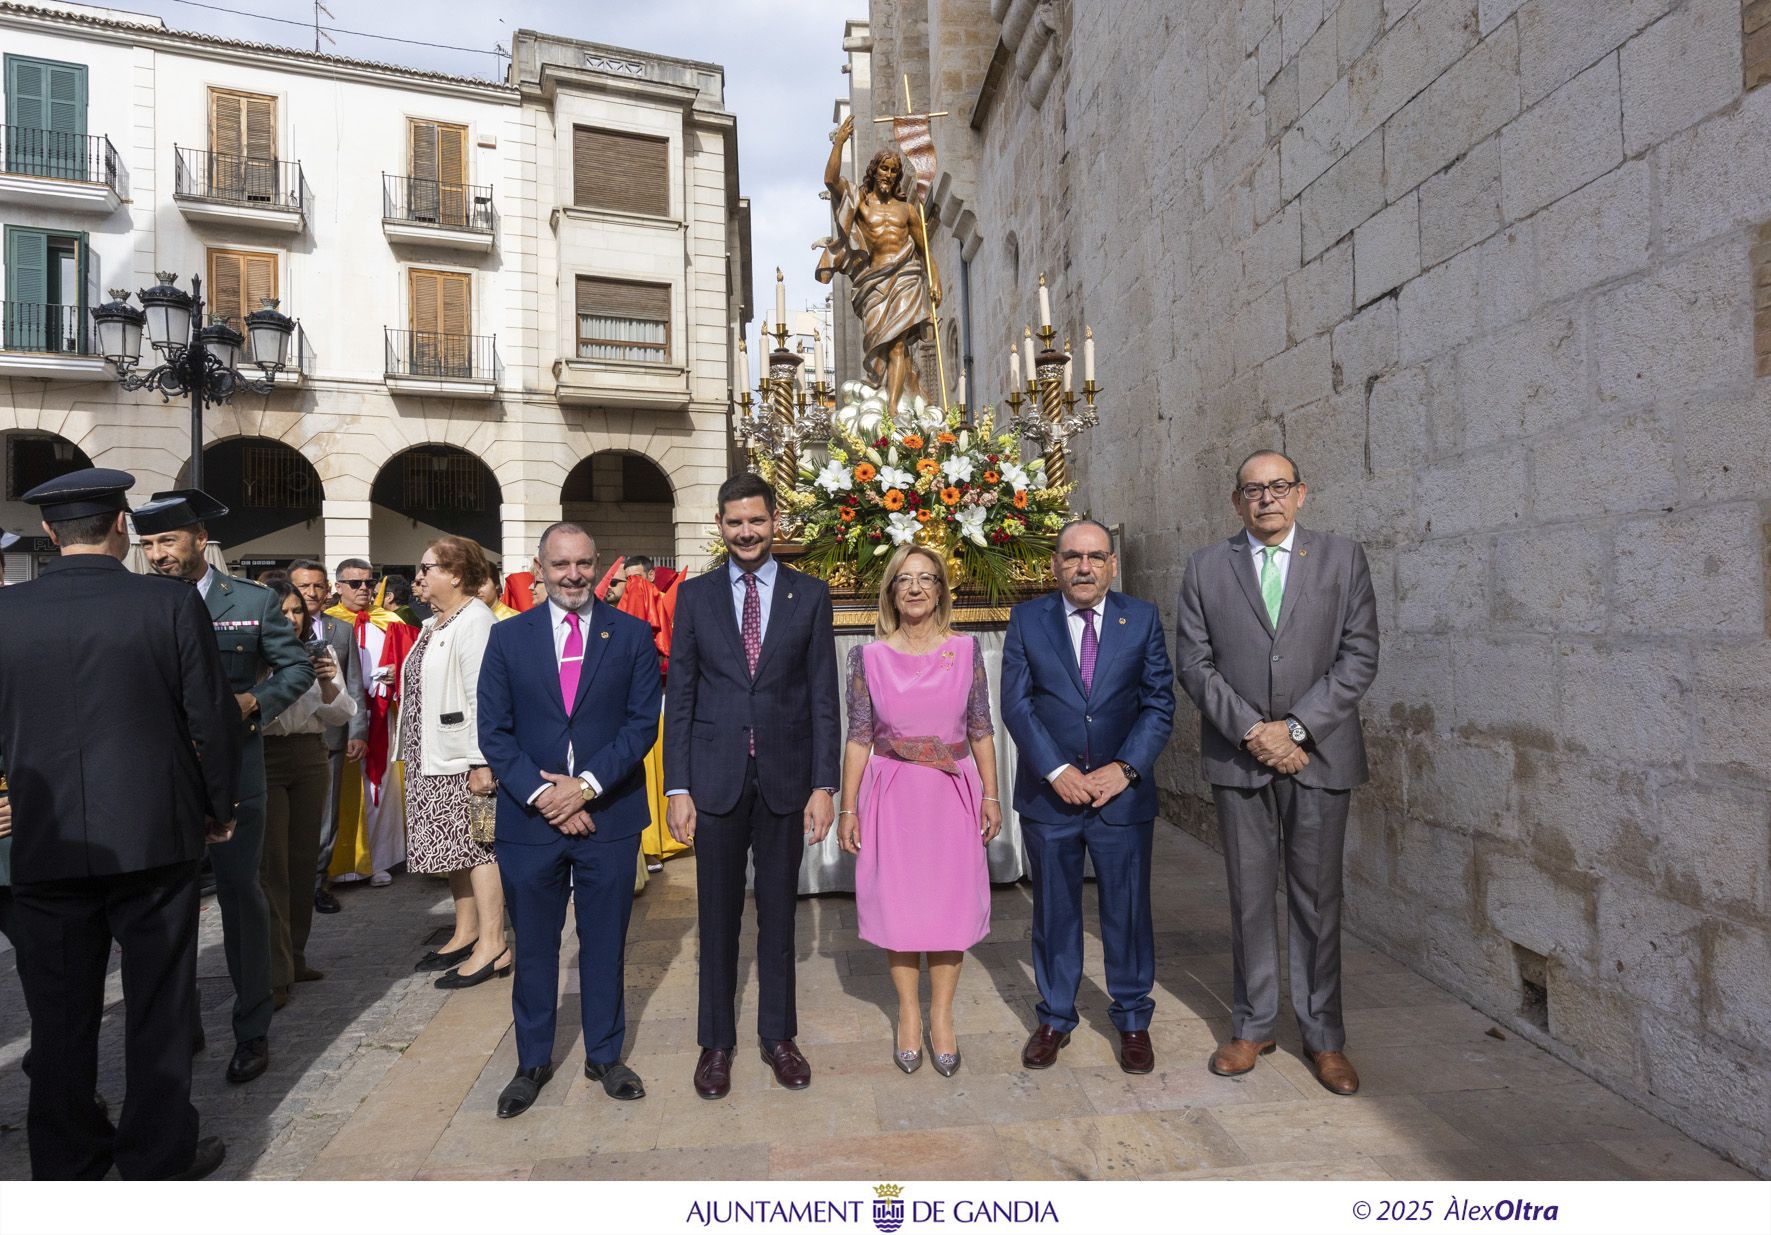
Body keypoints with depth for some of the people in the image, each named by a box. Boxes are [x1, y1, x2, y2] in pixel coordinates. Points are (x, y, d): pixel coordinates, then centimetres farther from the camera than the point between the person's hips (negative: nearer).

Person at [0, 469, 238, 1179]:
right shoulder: (172, 603, -10)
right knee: (158, 1006, 11)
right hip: (155, 834, -2)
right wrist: (218, 809, 6)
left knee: (60, 1014, 16)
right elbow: (213, 718, -8)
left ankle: (65, 1163, 30)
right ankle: (158, 1159, 22)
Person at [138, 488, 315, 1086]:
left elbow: (297, 666, 5)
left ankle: (253, 1031, 14)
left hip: (231, 768, -2)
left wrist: (255, 701, -11)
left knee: (240, 891, 2)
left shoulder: (252, 602, -1)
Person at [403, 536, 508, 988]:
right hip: (432, 758, 9)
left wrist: (481, 761, -25)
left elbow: (482, 696, -21)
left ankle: (492, 947, 3)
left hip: (463, 759, -9)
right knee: (455, 847, 15)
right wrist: (414, 750, 17)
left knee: (476, 846, -4)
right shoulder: (434, 624, 16)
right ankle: (466, 934, 25)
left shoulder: (475, 621, -15)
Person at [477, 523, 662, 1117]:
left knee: (605, 942, 12)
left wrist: (587, 785, -14)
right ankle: (533, 1062, 31)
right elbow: (493, 731, -1)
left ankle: (605, 1055, 30)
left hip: (609, 815, 0)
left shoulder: (632, 634, 0)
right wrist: (542, 796, -12)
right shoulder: (507, 637, 3)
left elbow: (643, 721, -4)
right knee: (533, 946, 13)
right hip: (530, 819, 1)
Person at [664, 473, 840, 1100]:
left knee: (778, 909, 12)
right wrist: (678, 787, -3)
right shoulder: (695, 595, 4)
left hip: (785, 777, 0)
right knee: (718, 913, 10)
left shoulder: (809, 594, 2)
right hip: (716, 778, 0)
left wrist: (824, 784, -5)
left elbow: (823, 695, 0)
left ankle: (778, 1035, 28)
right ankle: (716, 1041, 26)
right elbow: (679, 696, 3)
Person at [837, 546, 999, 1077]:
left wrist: (991, 794, 1)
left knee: (951, 901, 6)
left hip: (953, 794, 1)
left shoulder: (966, 650, -1)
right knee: (897, 903, 8)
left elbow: (981, 729, 4)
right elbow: (859, 737, 0)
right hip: (891, 794, 0)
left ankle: (941, 1015, 24)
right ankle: (908, 1014, 27)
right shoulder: (869, 657, -3)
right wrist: (847, 807, -1)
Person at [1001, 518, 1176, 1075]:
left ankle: (1132, 1019, 30)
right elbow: (1016, 702, -5)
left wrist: (1125, 768, -12)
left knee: (1128, 910, 10)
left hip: (1122, 793, 0)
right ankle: (1055, 1018, 30)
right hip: (1048, 795, 0)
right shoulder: (1026, 619, 0)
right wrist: (1056, 770, -14)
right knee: (1053, 910, 12)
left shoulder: (1143, 618, 2)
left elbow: (1159, 703, -1)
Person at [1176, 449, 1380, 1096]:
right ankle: (1252, 1025, 24)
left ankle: (1323, 1036, 22)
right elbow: (1195, 662, 0)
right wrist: (1249, 730, -11)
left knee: (1318, 898, 8)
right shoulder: (1206, 566, 5)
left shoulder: (1342, 557, 4)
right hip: (1238, 757, 1)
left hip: (1319, 754, 0)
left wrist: (1296, 727, -12)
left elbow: (1359, 656, -3)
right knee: (1249, 898, 10)